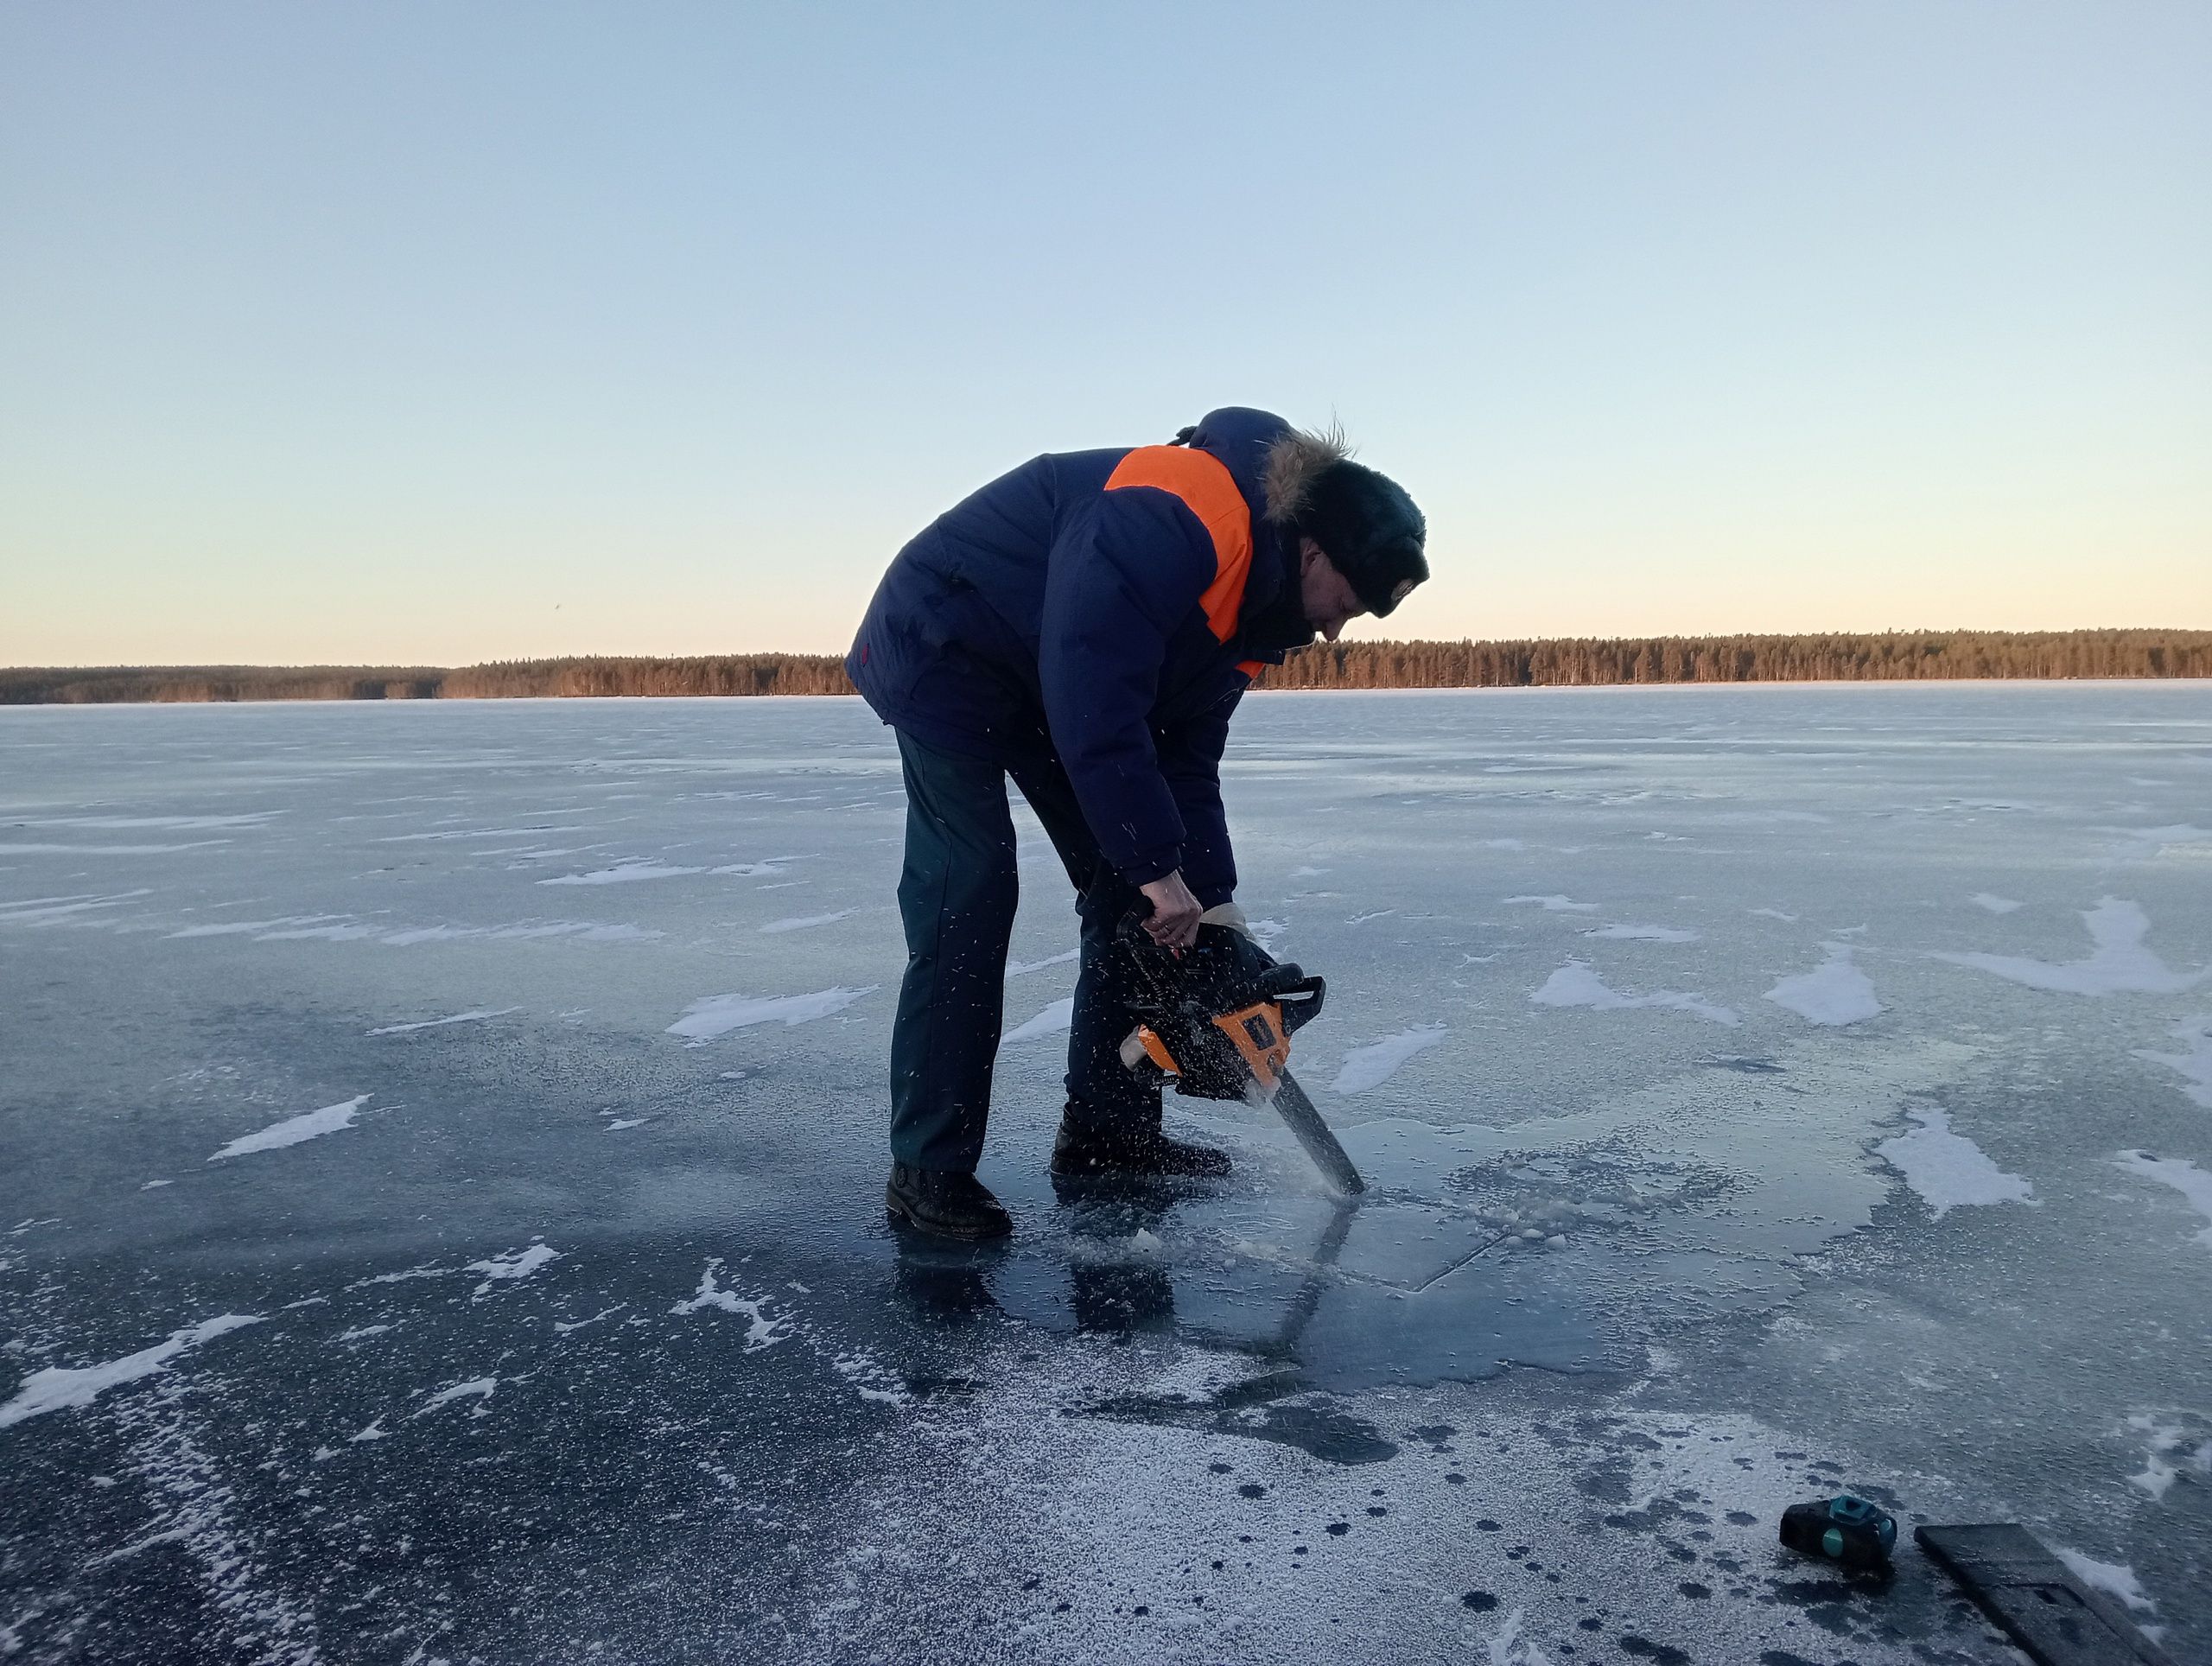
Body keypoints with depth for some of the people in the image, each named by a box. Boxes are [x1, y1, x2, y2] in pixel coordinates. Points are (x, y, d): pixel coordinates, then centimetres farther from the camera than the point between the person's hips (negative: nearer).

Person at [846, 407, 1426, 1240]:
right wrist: (1162, 868, -30)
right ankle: (927, 1170, -7)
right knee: (968, 891, -16)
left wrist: (1211, 898, -4)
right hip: (944, 649, -9)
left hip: (1044, 681, 9)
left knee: (1125, 884, 3)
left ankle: (1108, 1129, 12)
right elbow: (1093, 705, -37)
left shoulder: (1249, 604, -1)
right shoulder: (1175, 520, -32)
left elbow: (1187, 756, 2)